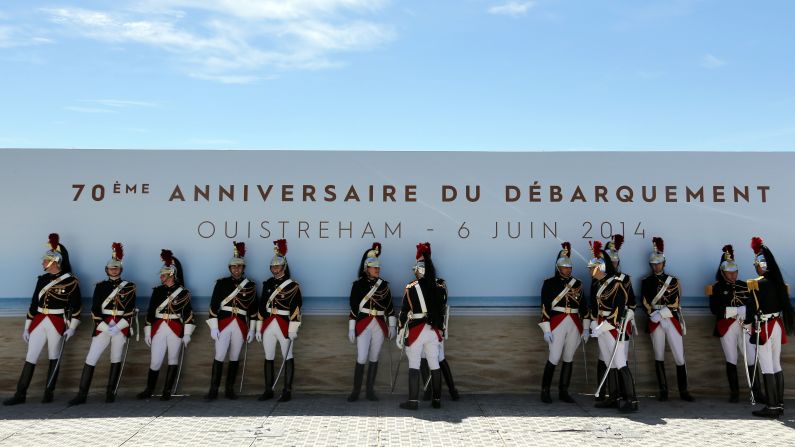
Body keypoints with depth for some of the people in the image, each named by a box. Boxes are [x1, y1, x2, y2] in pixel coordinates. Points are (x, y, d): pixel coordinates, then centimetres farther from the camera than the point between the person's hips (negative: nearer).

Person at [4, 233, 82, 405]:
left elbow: (76, 306, -6)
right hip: (39, 322, 5)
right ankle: (20, 395, 7)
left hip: (57, 324, -5)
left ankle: (49, 392, 16)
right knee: (30, 358, 3)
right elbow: (34, 304, 13)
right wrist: (27, 327, 12)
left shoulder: (71, 281, -7)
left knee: (54, 359, 6)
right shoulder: (42, 279, 9)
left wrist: (72, 327, -10)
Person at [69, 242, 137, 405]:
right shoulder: (100, 286, 6)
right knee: (90, 359, -3)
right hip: (102, 326, 1)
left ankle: (110, 393, 15)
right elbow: (95, 310, 1)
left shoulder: (129, 287, 3)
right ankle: (81, 395, 1)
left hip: (121, 328, -1)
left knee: (116, 360, 6)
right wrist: (106, 327, -11)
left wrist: (117, 327, -12)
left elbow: (130, 311, -2)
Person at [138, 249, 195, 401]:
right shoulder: (157, 291, 9)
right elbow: (150, 312, 10)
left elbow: (188, 314, -2)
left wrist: (187, 334, -6)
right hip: (158, 329, 3)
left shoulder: (183, 292, -1)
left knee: (173, 360, 5)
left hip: (176, 330, -2)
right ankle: (149, 390, 15)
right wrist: (147, 332, 7)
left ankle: (167, 391, 13)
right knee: (155, 361, 2)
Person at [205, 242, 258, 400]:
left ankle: (229, 389, 17)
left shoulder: (250, 286, 6)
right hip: (223, 324, -2)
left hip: (241, 326, 2)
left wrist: (251, 330, 7)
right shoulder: (221, 283, 3)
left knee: (234, 358, 7)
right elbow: (213, 306, 0)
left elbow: (253, 309, 10)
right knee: (219, 357, -6)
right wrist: (213, 327, -6)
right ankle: (213, 390, -2)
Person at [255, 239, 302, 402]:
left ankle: (287, 391, 7)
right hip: (268, 325, 5)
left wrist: (293, 329, -15)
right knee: (268, 358, 10)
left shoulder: (292, 286, -6)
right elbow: (262, 306, 14)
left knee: (287, 358, 2)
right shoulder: (267, 284, 11)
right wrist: (259, 328, 12)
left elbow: (296, 308, -10)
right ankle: (268, 390, 18)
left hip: (284, 325, -5)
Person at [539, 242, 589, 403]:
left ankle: (563, 392, 16)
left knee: (568, 359, 7)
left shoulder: (577, 284, 10)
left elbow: (584, 306, 13)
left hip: (574, 325, 4)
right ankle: (545, 391, 6)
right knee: (554, 359, -6)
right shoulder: (549, 283, -2)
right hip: (557, 325, -4)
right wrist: (546, 329, -11)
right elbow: (544, 307, -6)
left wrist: (586, 327, 8)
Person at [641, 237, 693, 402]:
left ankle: (683, 391, 5)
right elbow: (645, 303, 0)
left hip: (672, 321, -1)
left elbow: (675, 304, -5)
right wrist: (654, 314, -16)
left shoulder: (673, 281, 5)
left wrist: (661, 313, -18)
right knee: (659, 357, 4)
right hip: (655, 322, 1)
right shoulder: (646, 282, 8)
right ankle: (663, 391, 10)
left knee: (680, 357, -2)